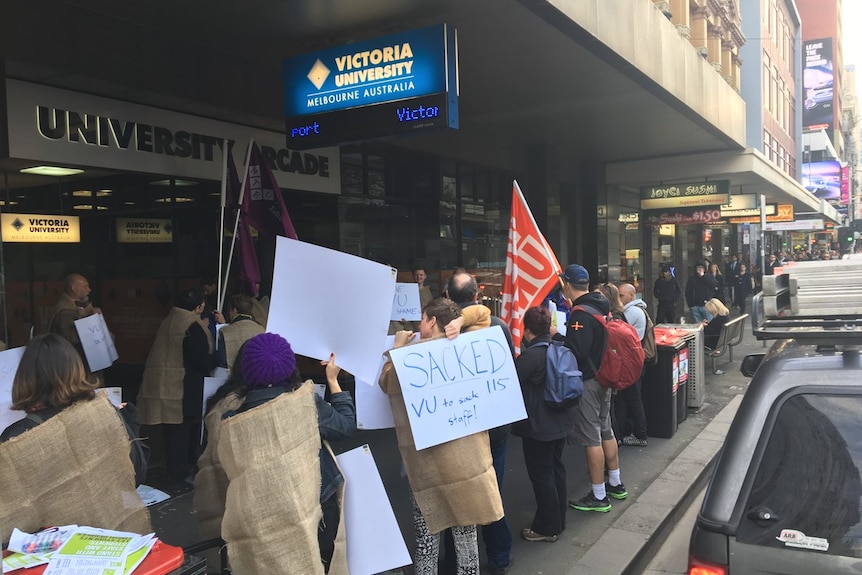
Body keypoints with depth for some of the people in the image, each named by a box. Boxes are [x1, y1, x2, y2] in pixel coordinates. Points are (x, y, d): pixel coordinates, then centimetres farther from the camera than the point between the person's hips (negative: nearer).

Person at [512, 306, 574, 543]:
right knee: (556, 468, 19)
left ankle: (547, 528, 14)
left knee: (541, 475, 3)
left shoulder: (530, 356, -23)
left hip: (538, 425, -9)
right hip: (560, 421, 9)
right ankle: (558, 520, 33)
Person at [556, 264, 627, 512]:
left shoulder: (581, 314, -21)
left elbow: (575, 351, -27)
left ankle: (599, 496, 9)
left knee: (591, 438, -1)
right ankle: (616, 484, 34)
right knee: (606, 431, 21)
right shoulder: (602, 306, 7)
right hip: (604, 377, 10)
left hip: (588, 381, -10)